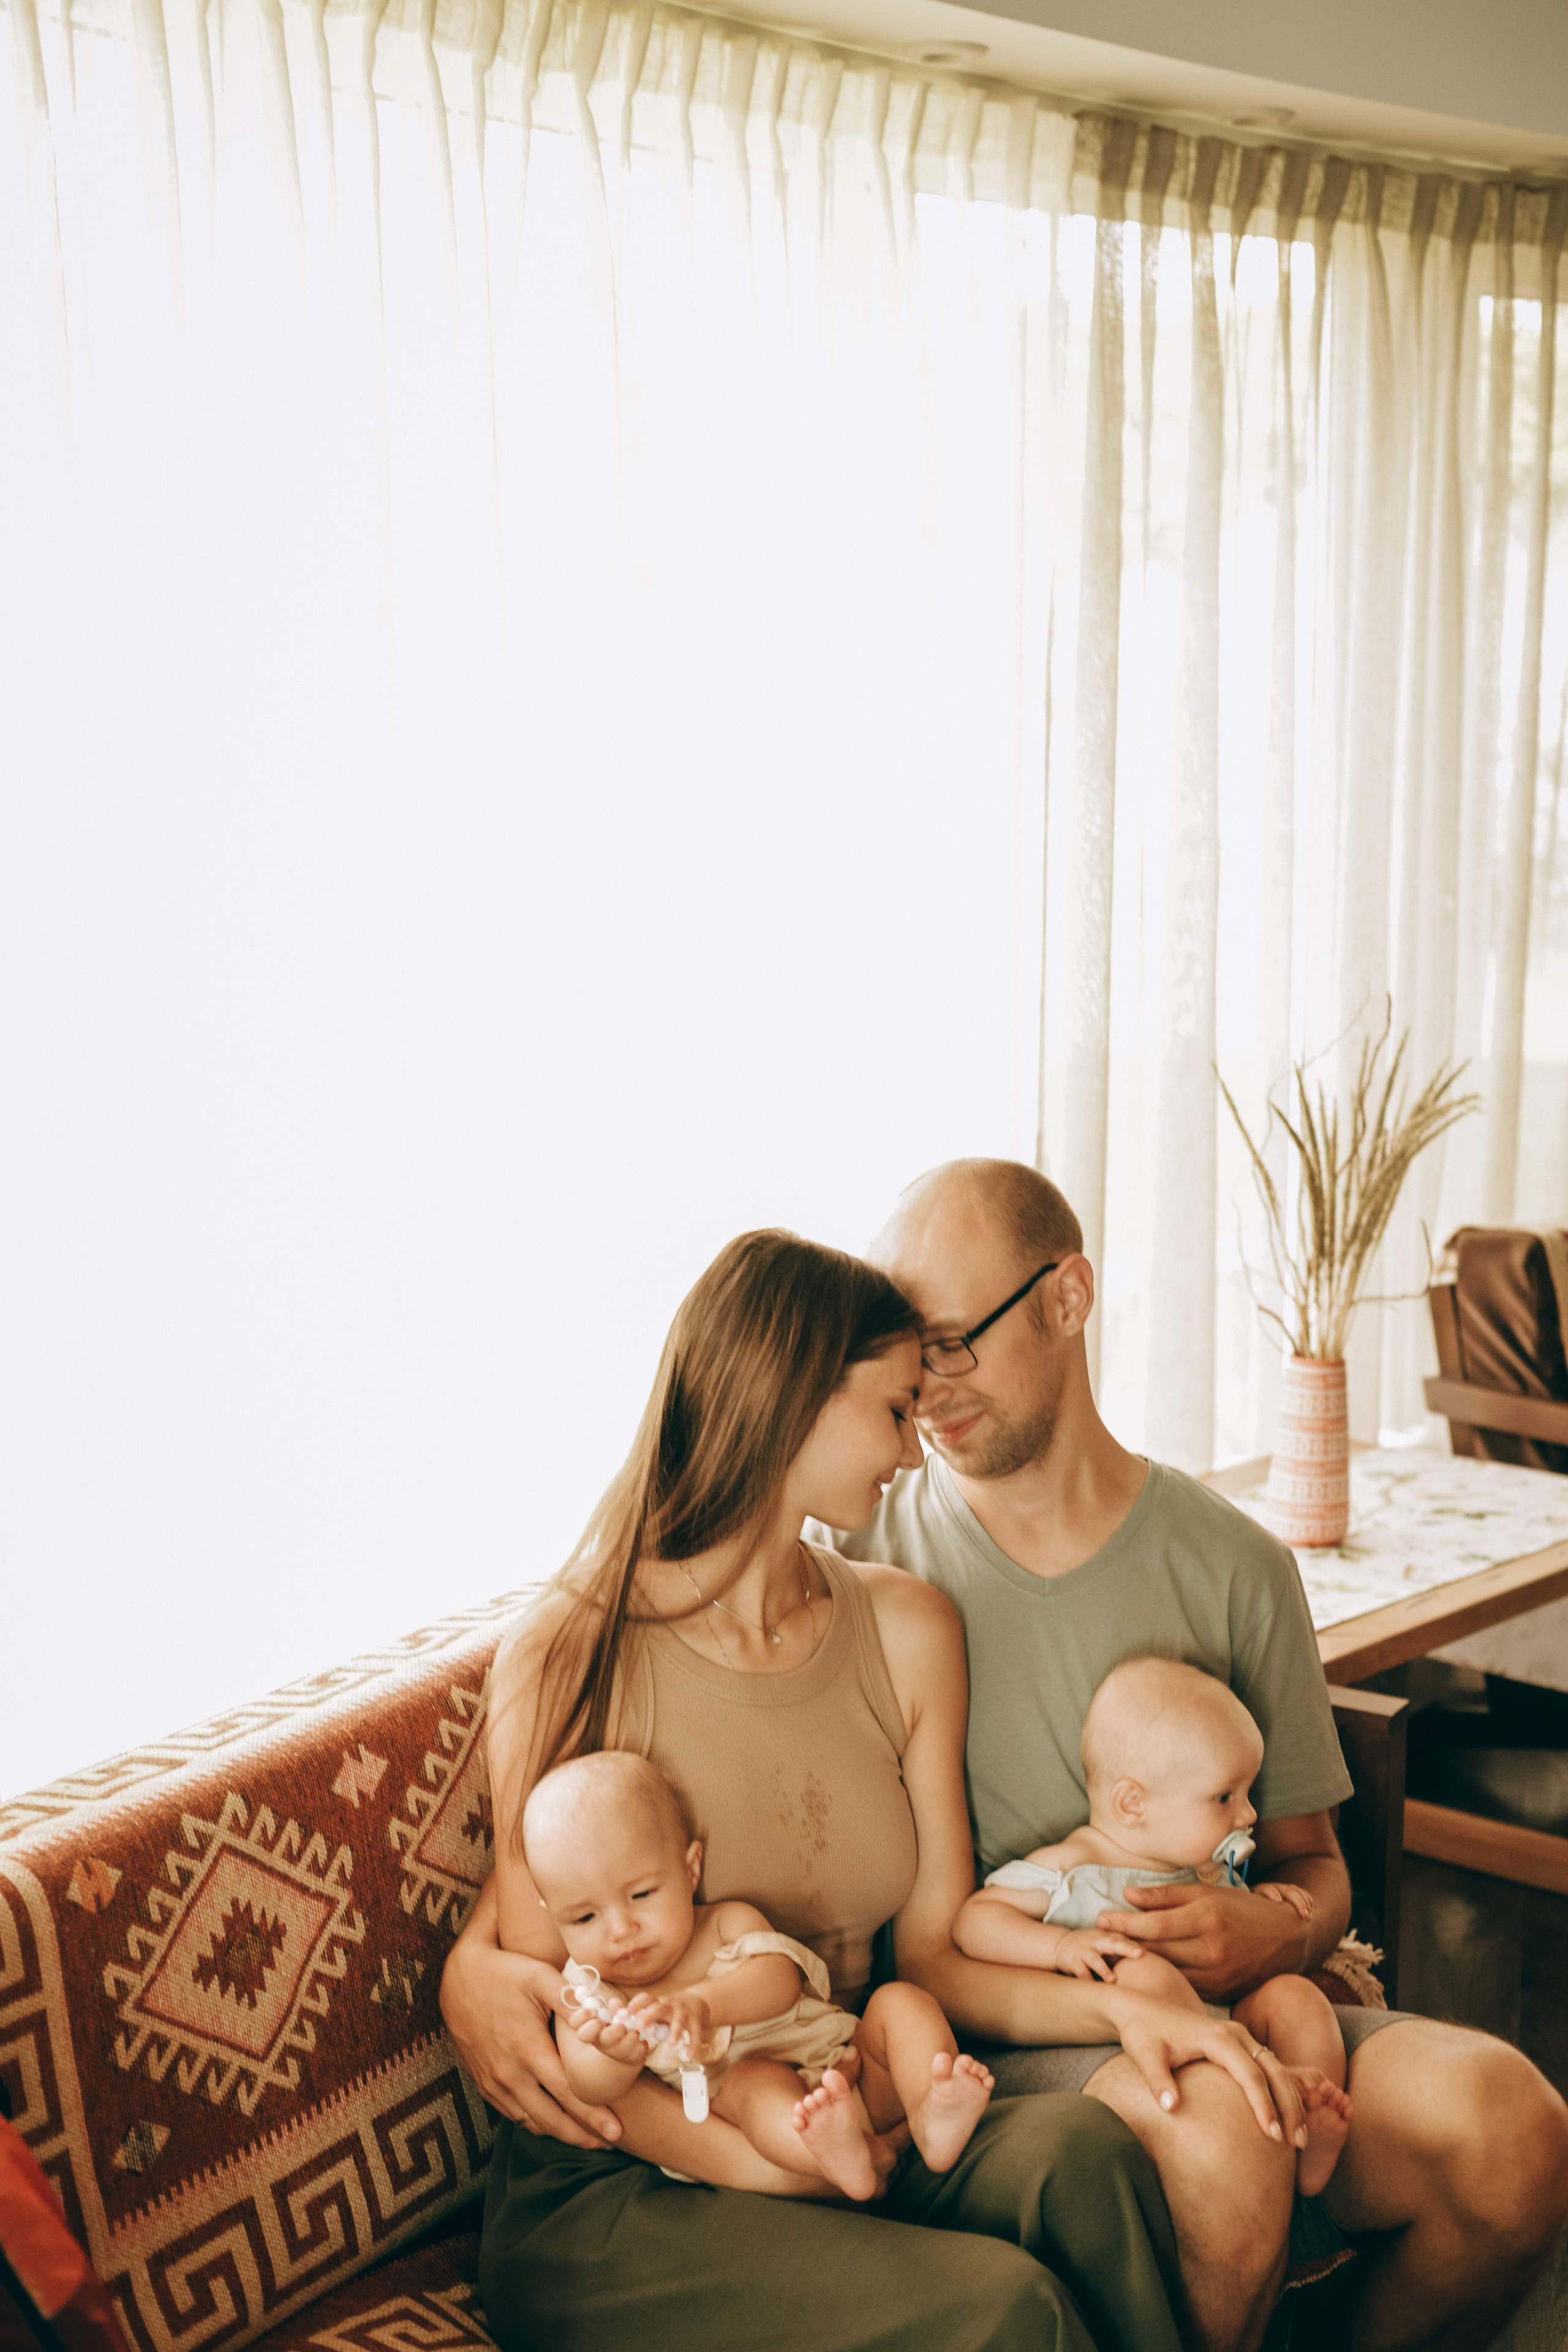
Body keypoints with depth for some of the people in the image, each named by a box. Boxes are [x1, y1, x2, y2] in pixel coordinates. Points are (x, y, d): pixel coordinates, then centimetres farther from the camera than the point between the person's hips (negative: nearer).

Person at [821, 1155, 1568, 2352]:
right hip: (998, 2037, -3)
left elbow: (1315, 1862, 15)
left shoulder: (1234, 1566, 7)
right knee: (1216, 2139, -34)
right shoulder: (866, 1560, -1)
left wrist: (1273, 1934, -10)